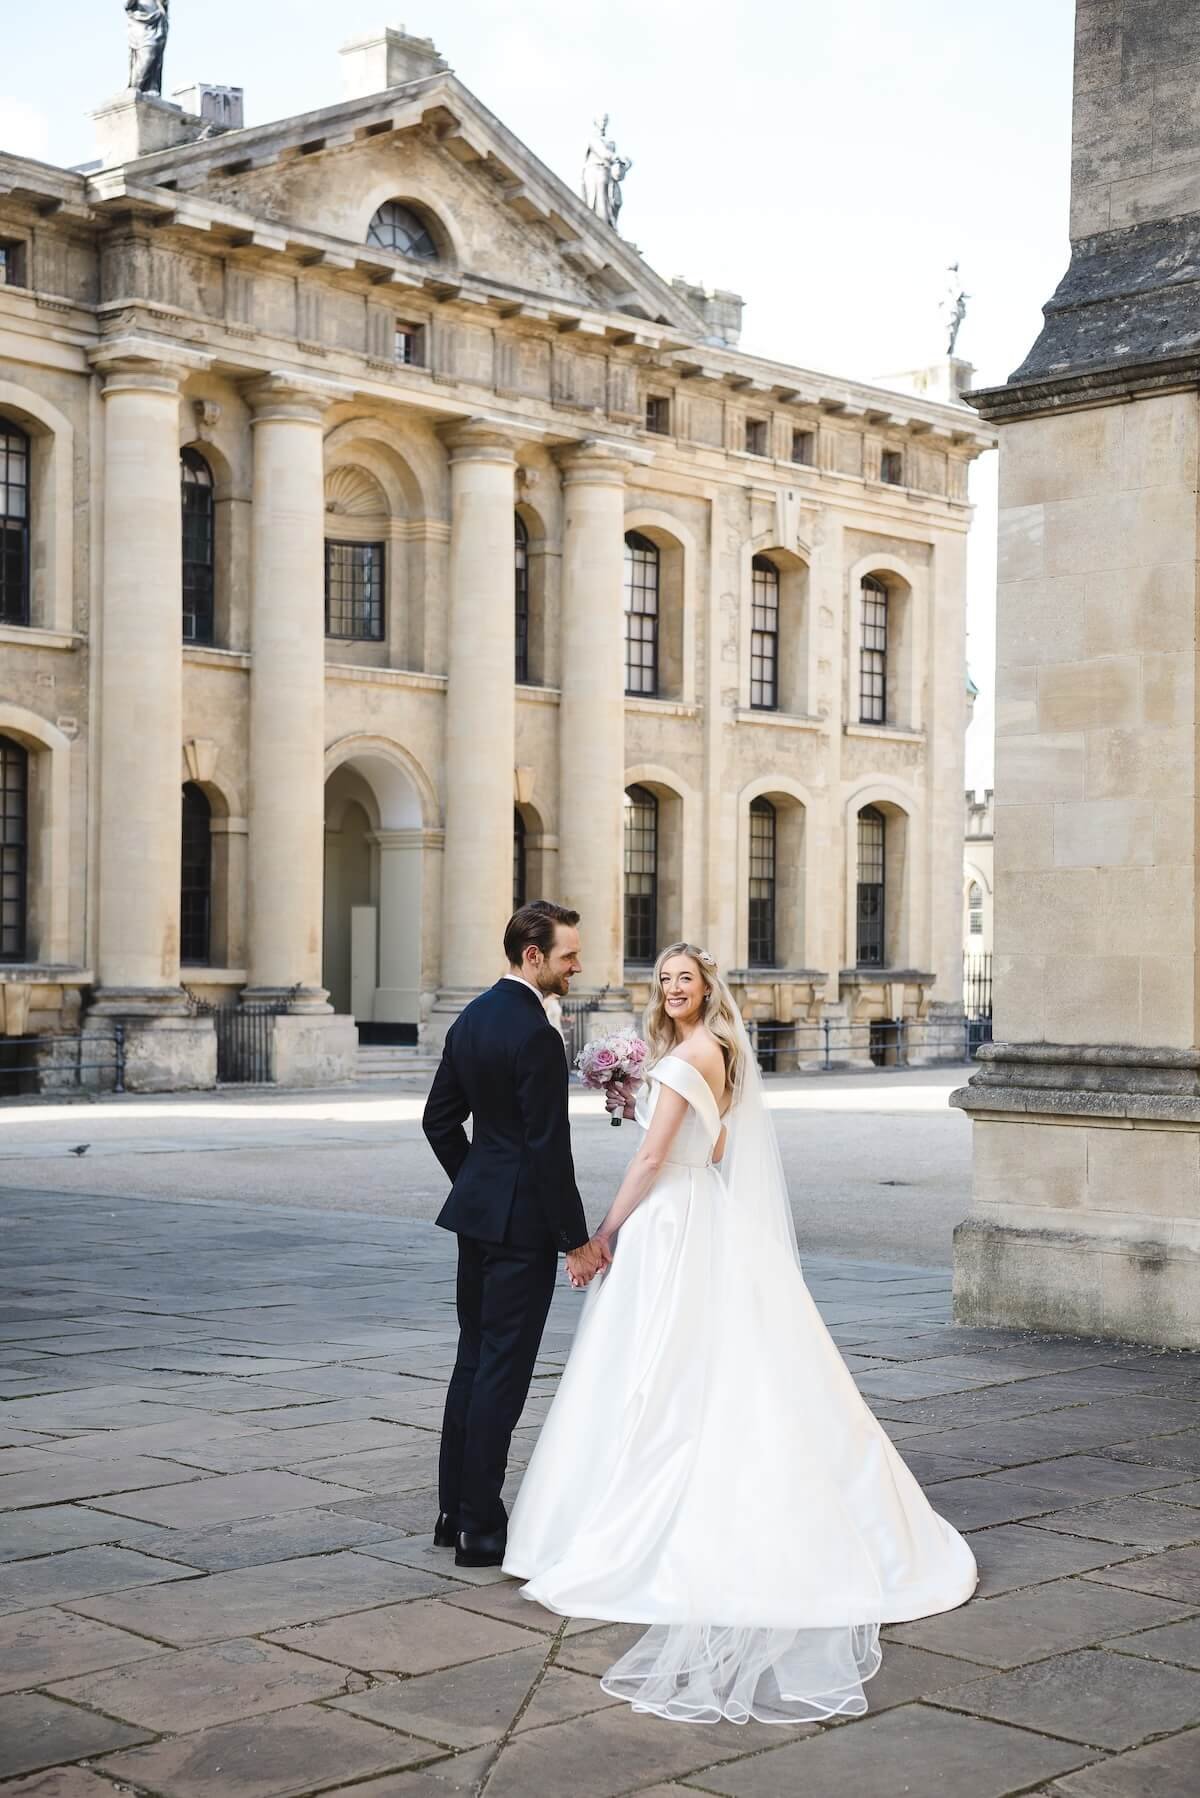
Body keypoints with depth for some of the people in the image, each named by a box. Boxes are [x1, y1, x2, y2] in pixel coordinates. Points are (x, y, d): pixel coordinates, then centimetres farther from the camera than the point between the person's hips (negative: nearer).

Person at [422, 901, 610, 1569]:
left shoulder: (472, 1018, 9)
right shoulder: (536, 1035, -19)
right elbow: (549, 1148, -20)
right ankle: (481, 1527, 3)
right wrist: (577, 1239, -14)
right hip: (522, 1220, -9)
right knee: (503, 1370, -3)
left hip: (476, 1211, 9)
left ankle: (456, 1510, 23)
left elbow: (440, 1119, 15)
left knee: (474, 1361, 16)